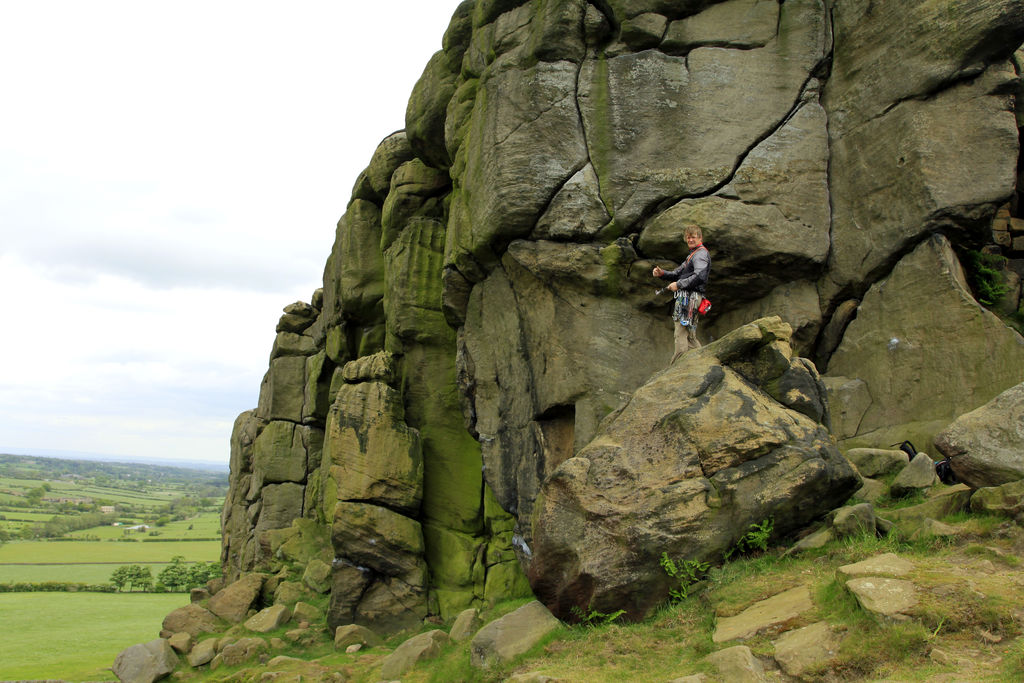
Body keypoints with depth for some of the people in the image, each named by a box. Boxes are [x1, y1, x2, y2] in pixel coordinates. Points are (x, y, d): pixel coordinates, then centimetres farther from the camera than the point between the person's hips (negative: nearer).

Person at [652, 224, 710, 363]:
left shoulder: (701, 253, -6)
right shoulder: (692, 255, 26)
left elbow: (699, 276, -22)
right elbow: (677, 273, 24)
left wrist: (678, 285, -18)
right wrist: (662, 273, 6)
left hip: (690, 297, -11)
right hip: (685, 298, 11)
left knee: (681, 335, -13)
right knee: (690, 336, 14)